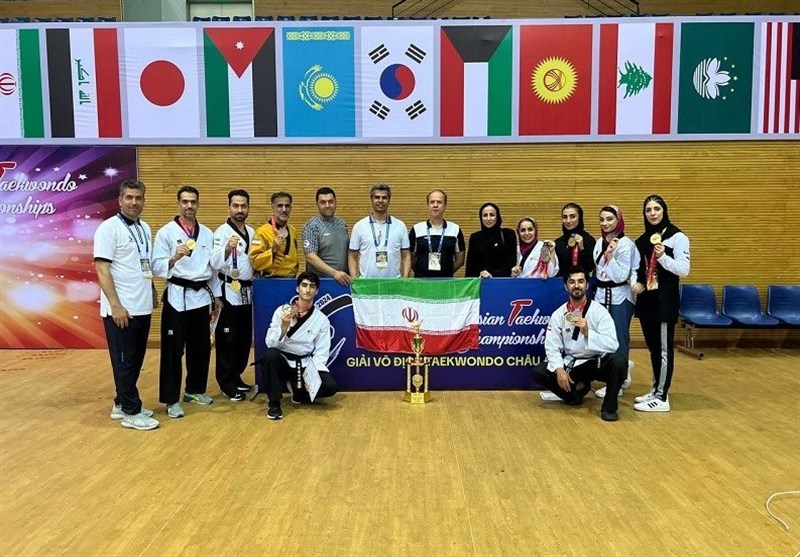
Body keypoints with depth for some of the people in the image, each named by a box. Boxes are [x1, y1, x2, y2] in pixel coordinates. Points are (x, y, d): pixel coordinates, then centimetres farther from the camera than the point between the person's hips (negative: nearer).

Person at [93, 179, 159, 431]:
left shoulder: (145, 228, 12)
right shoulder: (109, 228, -9)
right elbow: (102, 270, -15)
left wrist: (152, 293, 14)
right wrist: (116, 306, -19)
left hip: (142, 307, 7)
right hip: (121, 309, -7)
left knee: (135, 360, 14)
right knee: (125, 362, 2)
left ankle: (122, 404, 27)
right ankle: (131, 412, 11)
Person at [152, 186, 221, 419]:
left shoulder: (207, 233, 10)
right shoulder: (166, 232, -4)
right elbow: (157, 267, -10)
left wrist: (216, 296, 14)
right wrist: (174, 258, -28)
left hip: (201, 296, 5)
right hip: (177, 297, -5)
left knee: (201, 346, 13)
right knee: (173, 349, -1)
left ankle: (195, 390, 31)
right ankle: (171, 399, 8)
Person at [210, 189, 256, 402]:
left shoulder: (251, 232, 11)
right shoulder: (222, 232, -11)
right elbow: (215, 262, -25)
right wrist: (227, 249, -40)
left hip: (247, 291, 7)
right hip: (229, 291, -7)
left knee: (244, 339, 14)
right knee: (227, 340, -1)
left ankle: (236, 376, 27)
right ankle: (227, 383, 8)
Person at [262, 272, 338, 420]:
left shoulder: (322, 319, -1)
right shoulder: (282, 311, -6)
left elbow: (321, 353, -3)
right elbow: (271, 344, -13)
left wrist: (313, 372, -20)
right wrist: (284, 326, -29)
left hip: (305, 365, 1)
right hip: (283, 362, -1)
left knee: (330, 386, -23)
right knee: (270, 354, -34)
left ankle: (299, 394, 10)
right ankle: (274, 402, -14)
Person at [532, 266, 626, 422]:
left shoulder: (599, 311, -12)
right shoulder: (558, 314, -3)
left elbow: (612, 345, -21)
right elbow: (552, 346, -7)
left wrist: (587, 331, -33)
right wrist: (559, 369, -23)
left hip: (597, 362, -3)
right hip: (570, 363, 3)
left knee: (618, 362, -33)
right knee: (539, 372, -16)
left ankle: (609, 406, -8)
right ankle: (576, 389, 11)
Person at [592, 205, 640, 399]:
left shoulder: (625, 244, -11)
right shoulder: (600, 242, 9)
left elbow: (622, 276, -16)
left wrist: (610, 257, -24)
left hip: (620, 297, -6)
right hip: (601, 294, 7)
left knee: (618, 338, -1)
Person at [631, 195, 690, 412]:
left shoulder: (677, 237, -6)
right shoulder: (642, 240, 13)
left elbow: (683, 270, -12)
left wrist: (663, 257, -26)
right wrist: (636, 283, -1)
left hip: (665, 300, -7)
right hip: (646, 299, 7)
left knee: (664, 349, -4)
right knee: (652, 347, 13)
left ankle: (662, 397, 1)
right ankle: (656, 389, 24)